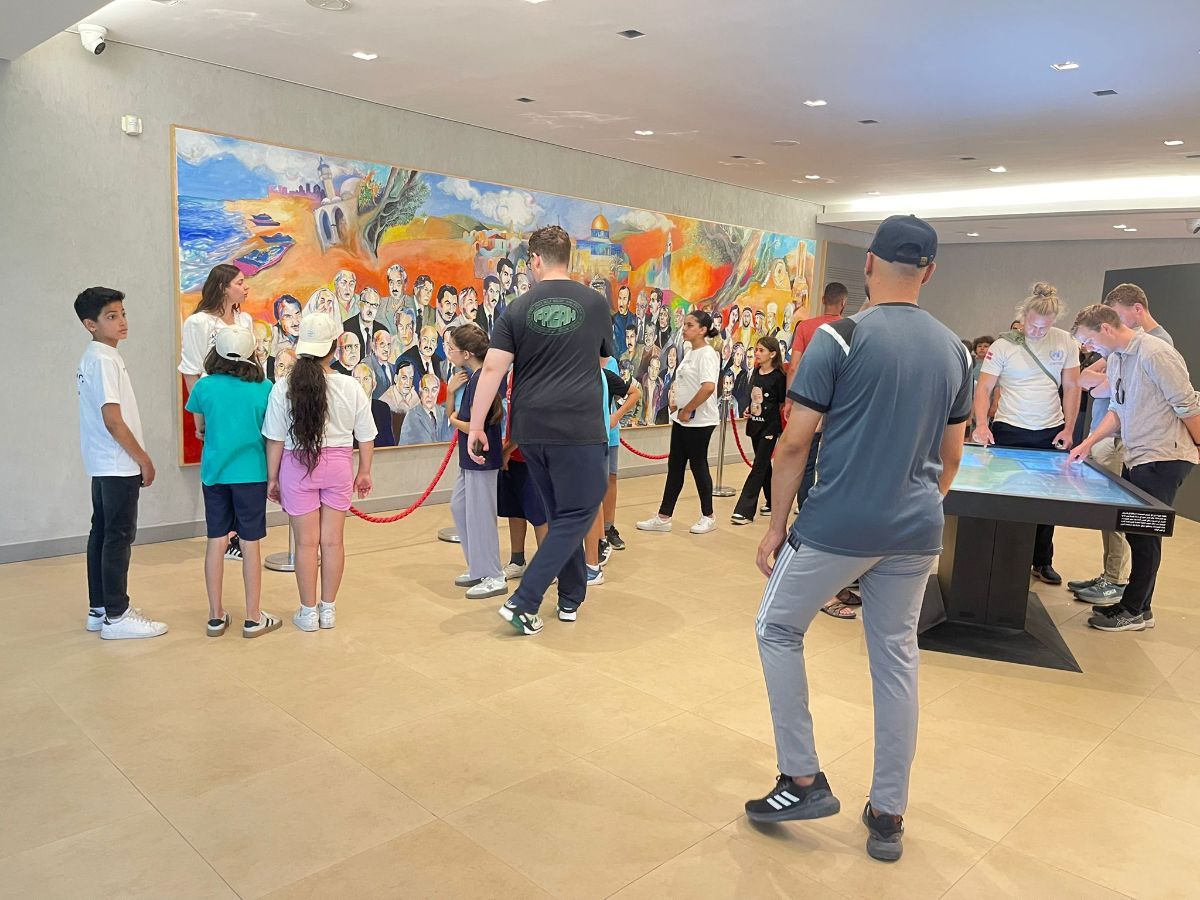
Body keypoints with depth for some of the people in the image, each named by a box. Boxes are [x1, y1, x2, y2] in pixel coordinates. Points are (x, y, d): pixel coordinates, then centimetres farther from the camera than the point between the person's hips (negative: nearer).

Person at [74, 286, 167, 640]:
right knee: (119, 537, -3)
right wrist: (144, 460, -13)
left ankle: (99, 609, 24)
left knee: (102, 534, 14)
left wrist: (136, 459, 16)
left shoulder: (91, 358, 13)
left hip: (103, 465, 10)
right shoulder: (104, 360, -17)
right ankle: (115, 617, 4)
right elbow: (113, 421, -21)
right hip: (118, 465, -10)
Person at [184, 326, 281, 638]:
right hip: (251, 473, -2)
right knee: (250, 544, 5)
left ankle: (216, 617, 19)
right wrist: (273, 476, 13)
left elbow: (200, 428, 9)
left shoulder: (204, 387, -4)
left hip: (214, 472, 2)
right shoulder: (264, 388, -9)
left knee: (216, 542, 10)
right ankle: (253, 618, 13)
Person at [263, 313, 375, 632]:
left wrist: (273, 477, 4)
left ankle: (308, 612, 19)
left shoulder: (283, 388, -12)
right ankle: (328, 609, 22)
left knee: (306, 542, 9)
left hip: (297, 465, -1)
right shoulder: (350, 387, -9)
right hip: (338, 465, 1)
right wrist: (364, 472, 13)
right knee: (332, 540, 11)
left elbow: (275, 440, -7)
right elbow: (366, 437, -1)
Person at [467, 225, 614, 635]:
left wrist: (476, 425, 1)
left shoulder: (518, 309, 2)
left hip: (532, 428, 3)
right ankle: (523, 602, -3)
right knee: (575, 515, 6)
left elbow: (492, 369, -5)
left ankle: (571, 599, 27)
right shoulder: (595, 303, 2)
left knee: (562, 512, 18)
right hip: (580, 427, -3)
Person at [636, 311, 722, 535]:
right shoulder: (690, 353, 13)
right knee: (675, 467, 9)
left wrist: (687, 410, -20)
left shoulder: (707, 354, -15)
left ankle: (708, 516, 19)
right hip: (681, 420, 9)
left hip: (699, 422, -9)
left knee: (698, 466, 3)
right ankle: (663, 517, 15)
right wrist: (678, 403, 8)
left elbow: (708, 387, -28)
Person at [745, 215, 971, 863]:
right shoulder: (954, 351, 8)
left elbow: (794, 443, -11)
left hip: (837, 526, -5)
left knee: (777, 629, 14)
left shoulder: (839, 338, -10)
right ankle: (888, 816, 25)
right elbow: (949, 457, 14)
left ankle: (803, 780, 17)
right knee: (896, 658, 15)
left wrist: (776, 526, -2)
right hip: (916, 533, 6)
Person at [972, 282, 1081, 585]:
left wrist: (1068, 428, -1)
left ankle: (1042, 562, 22)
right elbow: (983, 388, -8)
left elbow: (1071, 387, 6)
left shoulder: (1065, 342, 1)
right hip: (1009, 432, -2)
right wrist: (981, 424, -23)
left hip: (1051, 434, 2)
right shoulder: (1003, 345, -7)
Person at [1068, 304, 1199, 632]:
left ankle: (1133, 612, 11)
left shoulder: (1155, 353, -18)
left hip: (1163, 460, -8)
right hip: (1134, 458, 8)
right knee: (1135, 532, 13)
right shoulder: (1115, 358, 10)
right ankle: (1138, 606, 25)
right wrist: (1088, 443, 6)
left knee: (1144, 536, -1)